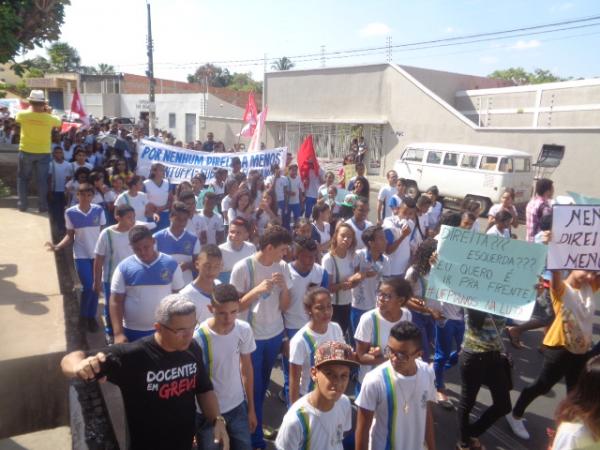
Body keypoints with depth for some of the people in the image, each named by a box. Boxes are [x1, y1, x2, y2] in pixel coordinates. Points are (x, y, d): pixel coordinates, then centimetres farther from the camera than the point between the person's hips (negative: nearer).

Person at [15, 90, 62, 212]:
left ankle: (22, 204, 16)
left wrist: (31, 108, 22)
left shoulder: (22, 114, -10)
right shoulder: (50, 118, -11)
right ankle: (42, 206, 8)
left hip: (26, 151, 0)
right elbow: (59, 124, 11)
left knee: (22, 178, 14)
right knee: (42, 180, 6)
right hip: (44, 153, 0)